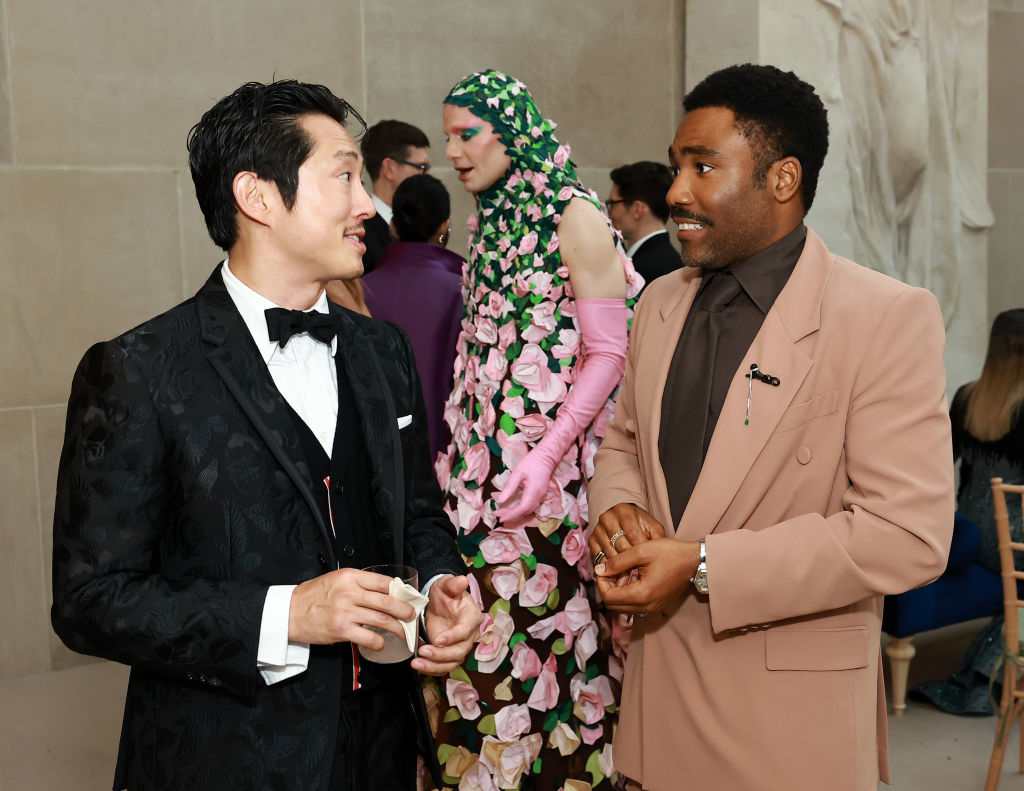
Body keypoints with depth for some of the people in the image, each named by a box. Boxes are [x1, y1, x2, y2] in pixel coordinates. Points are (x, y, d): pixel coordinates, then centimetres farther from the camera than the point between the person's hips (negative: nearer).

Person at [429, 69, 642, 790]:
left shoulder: (574, 217, -9)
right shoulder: (490, 217, 13)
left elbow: (608, 353, -11)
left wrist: (546, 454, -20)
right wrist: (461, 440, 11)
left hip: (550, 454, -6)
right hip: (484, 449, 6)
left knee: (540, 605, 0)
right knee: (484, 611, 6)